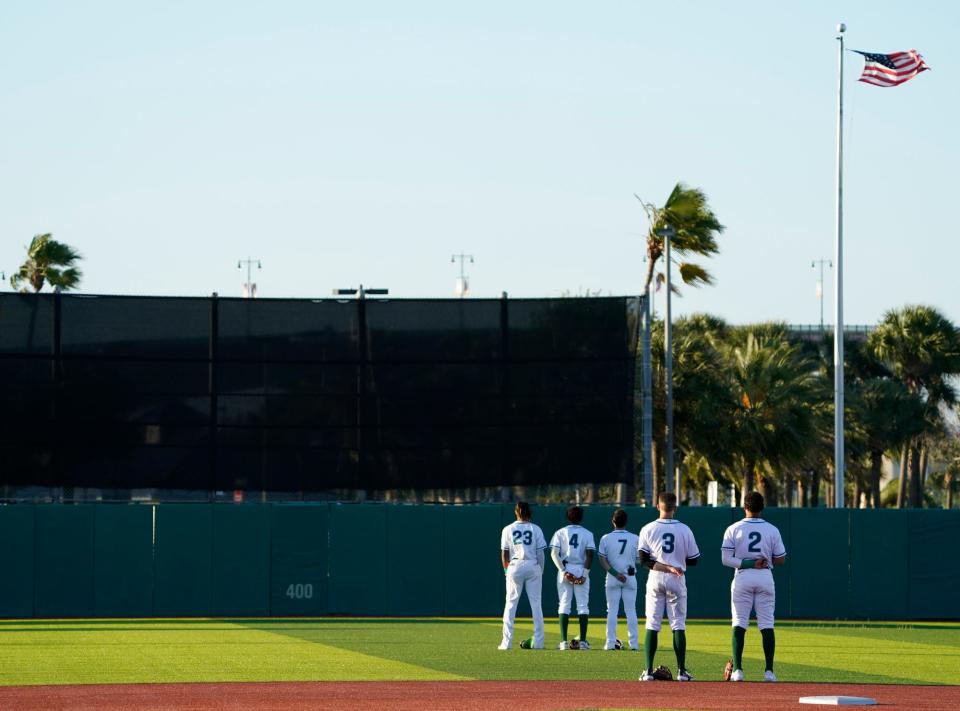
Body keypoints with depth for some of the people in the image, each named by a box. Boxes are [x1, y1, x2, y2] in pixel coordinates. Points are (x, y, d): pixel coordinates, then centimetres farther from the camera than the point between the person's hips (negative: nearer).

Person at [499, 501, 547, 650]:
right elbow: (540, 553, -1)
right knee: (536, 603, 4)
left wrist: (506, 570, 14)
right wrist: (541, 571, 7)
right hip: (532, 566, 0)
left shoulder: (508, 530, 2)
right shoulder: (535, 529, 1)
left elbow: (504, 554, 2)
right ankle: (538, 641, 1)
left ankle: (507, 642, -2)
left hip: (515, 567, 0)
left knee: (511, 603, 4)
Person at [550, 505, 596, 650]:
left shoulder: (561, 533, 4)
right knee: (583, 605, 3)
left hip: (565, 570, 0)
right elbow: (590, 555, -7)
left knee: (564, 605, 3)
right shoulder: (587, 534, 3)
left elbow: (554, 553, -7)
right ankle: (583, 641, -3)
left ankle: (563, 641, -5)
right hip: (581, 571, 0)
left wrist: (563, 571, -10)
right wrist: (585, 574, -8)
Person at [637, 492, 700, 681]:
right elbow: (693, 560, 2)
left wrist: (665, 567, -13)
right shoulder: (684, 530, -2)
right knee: (678, 626, 4)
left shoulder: (648, 529, -2)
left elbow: (644, 560, -9)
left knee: (652, 625, 3)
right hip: (677, 581, 0)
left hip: (655, 579, 0)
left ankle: (648, 671, -2)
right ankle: (682, 671, 1)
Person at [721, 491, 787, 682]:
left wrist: (747, 563, -9)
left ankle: (737, 669, -4)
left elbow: (726, 559, -9)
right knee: (767, 625, 4)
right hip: (765, 578, 1)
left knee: (739, 623, 3)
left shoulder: (734, 529, -2)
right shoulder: (772, 530, 1)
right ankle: (769, 671, 0)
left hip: (742, 578, -1)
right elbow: (780, 560, 3)